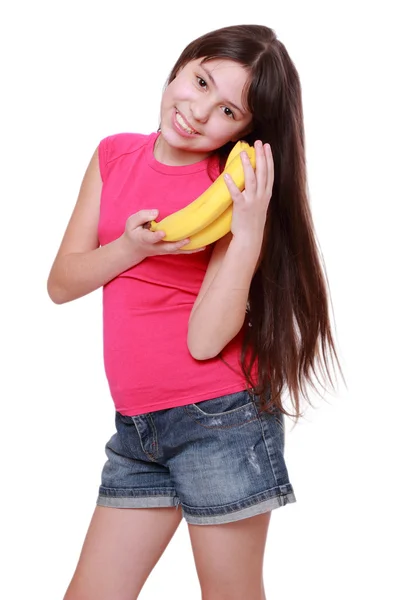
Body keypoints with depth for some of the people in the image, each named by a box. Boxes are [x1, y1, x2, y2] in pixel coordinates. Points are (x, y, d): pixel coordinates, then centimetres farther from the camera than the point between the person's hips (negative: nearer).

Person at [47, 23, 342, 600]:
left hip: (220, 420, -5)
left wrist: (250, 231, -24)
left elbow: (205, 340, -17)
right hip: (135, 425, 5)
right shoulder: (115, 155, 5)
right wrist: (131, 248, -13)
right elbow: (61, 283, 3)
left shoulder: (235, 189, -8)